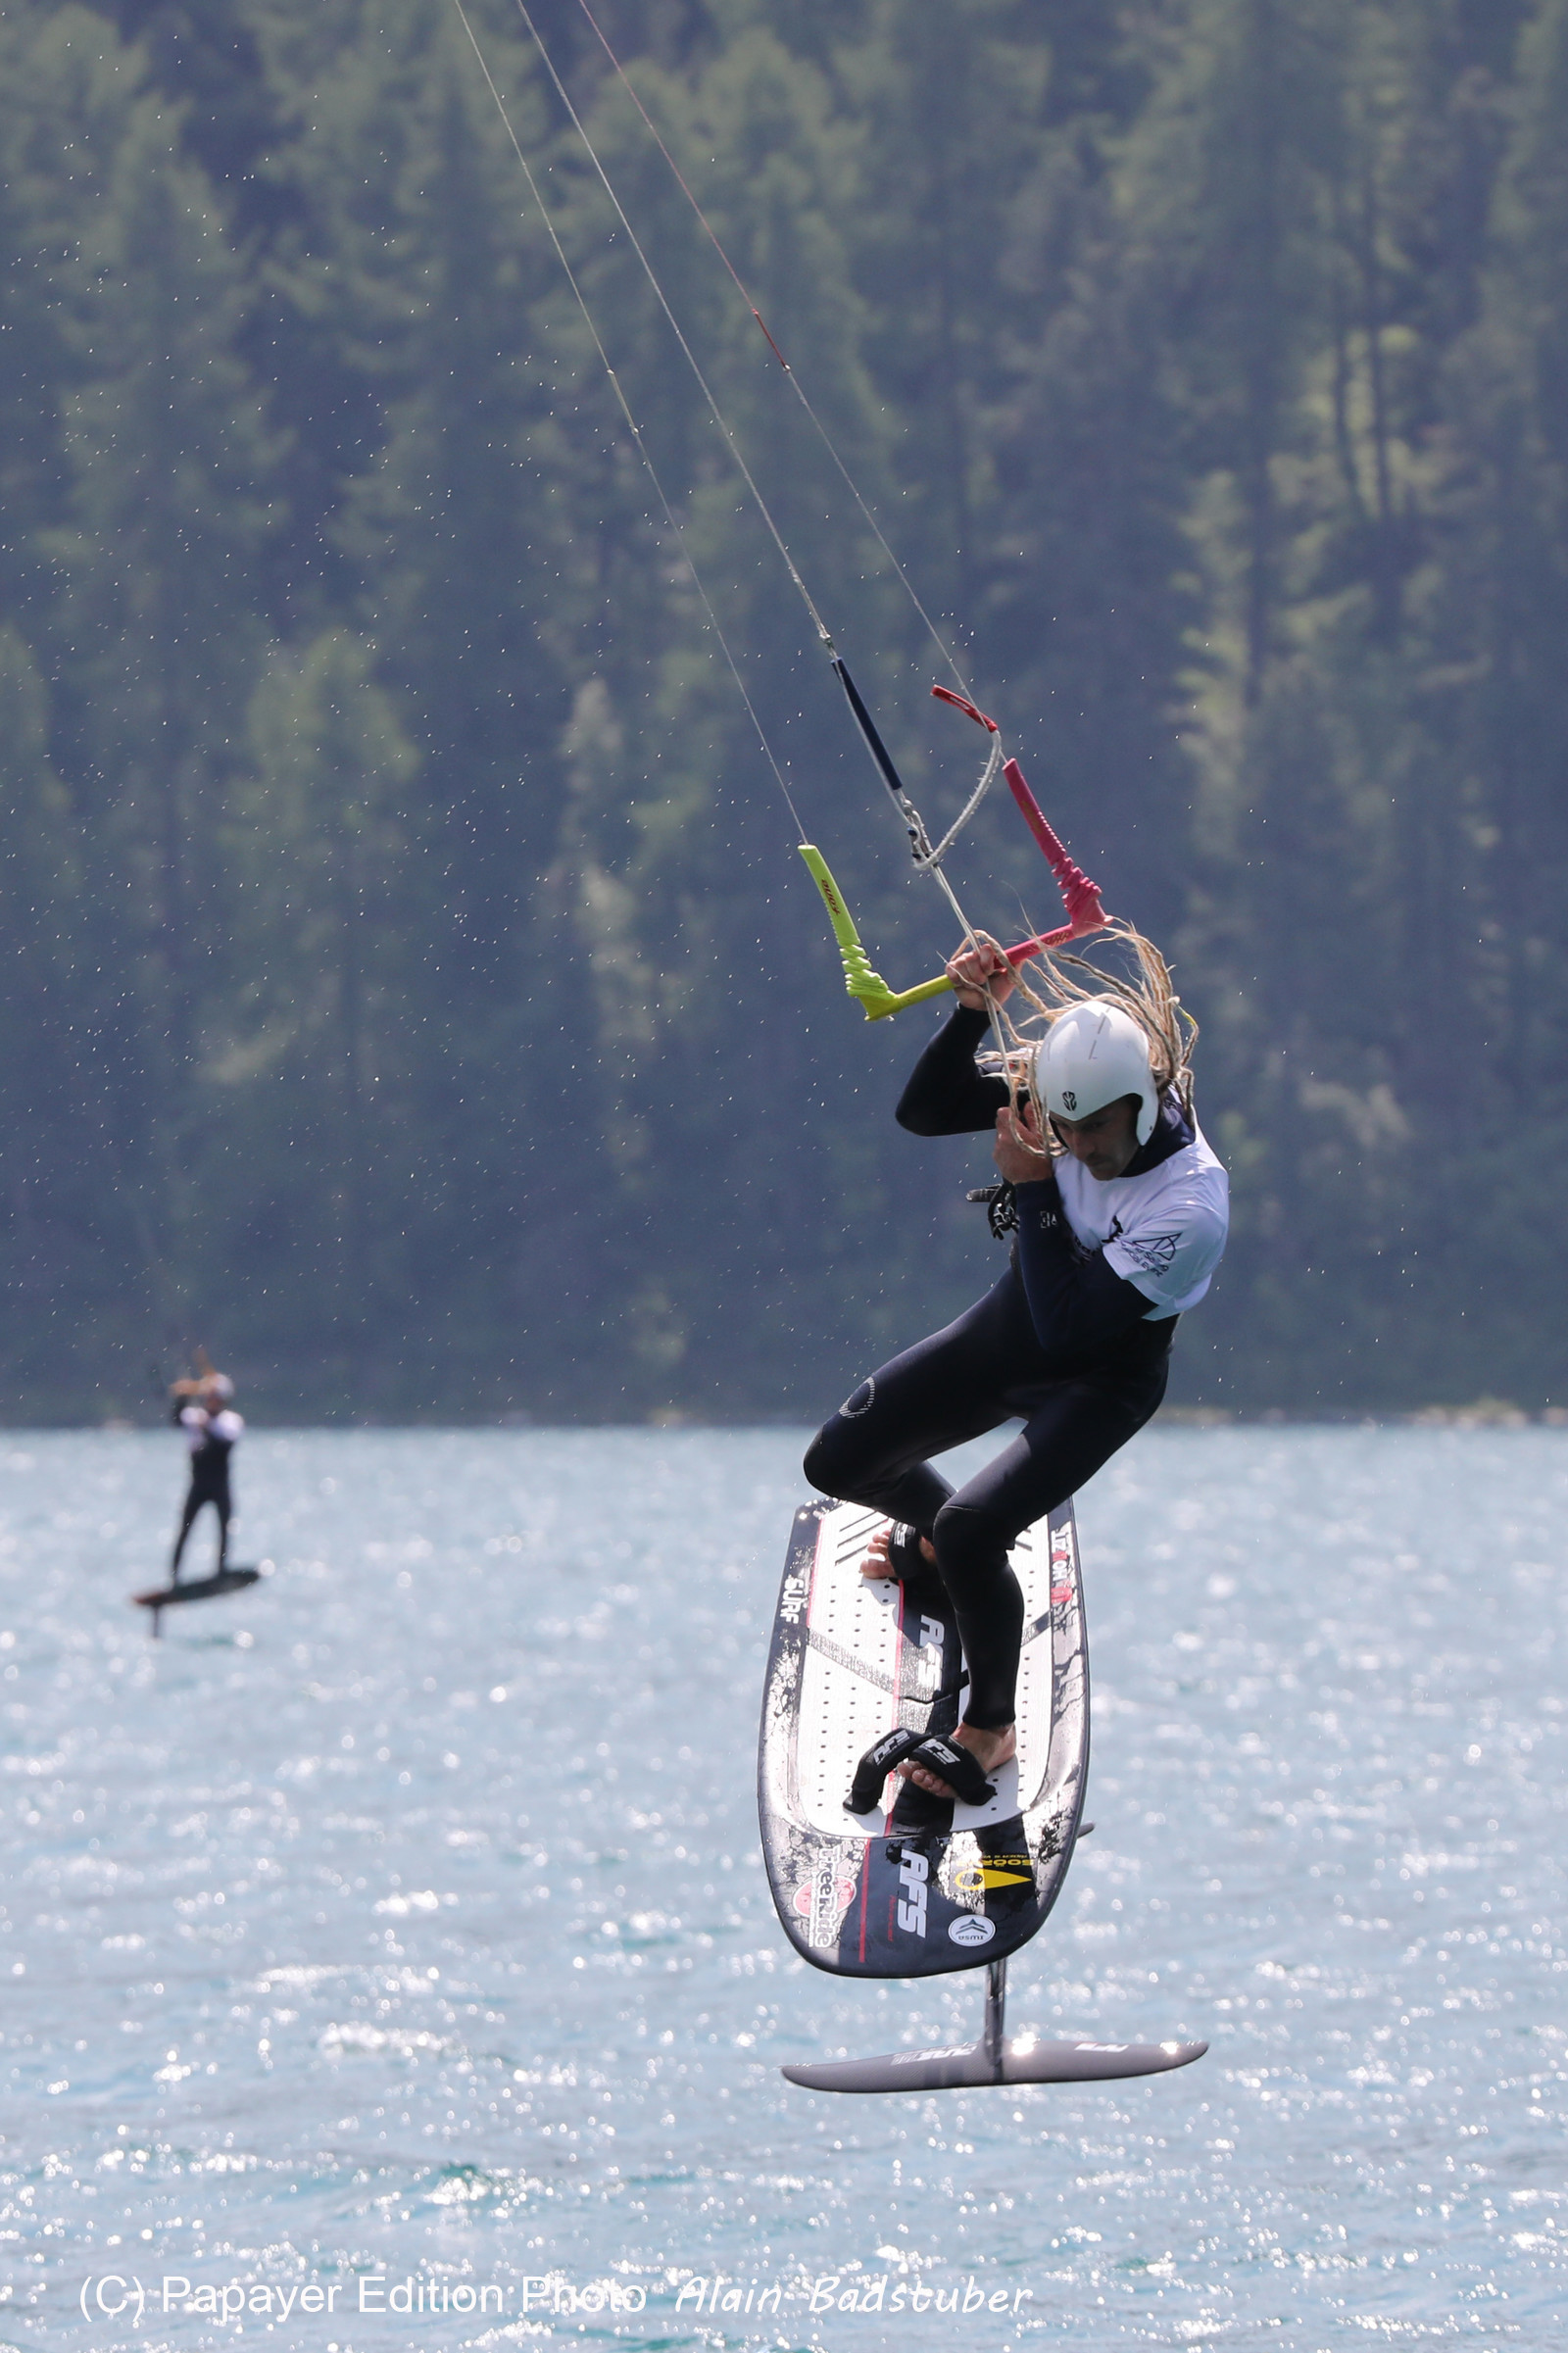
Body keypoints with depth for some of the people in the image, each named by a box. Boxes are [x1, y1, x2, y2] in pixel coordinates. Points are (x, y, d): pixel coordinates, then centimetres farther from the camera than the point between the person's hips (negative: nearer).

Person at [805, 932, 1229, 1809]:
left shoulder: (1191, 1209, -36)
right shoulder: (1067, 1098, -19)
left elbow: (1068, 1330, -34)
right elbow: (924, 1111, -10)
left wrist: (1033, 1191, -33)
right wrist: (971, 1013, -26)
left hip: (1104, 1379, -7)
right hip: (1013, 1330, 7)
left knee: (973, 1533, -23)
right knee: (839, 1462, 7)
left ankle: (990, 1729, 1)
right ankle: (936, 1535, 42)